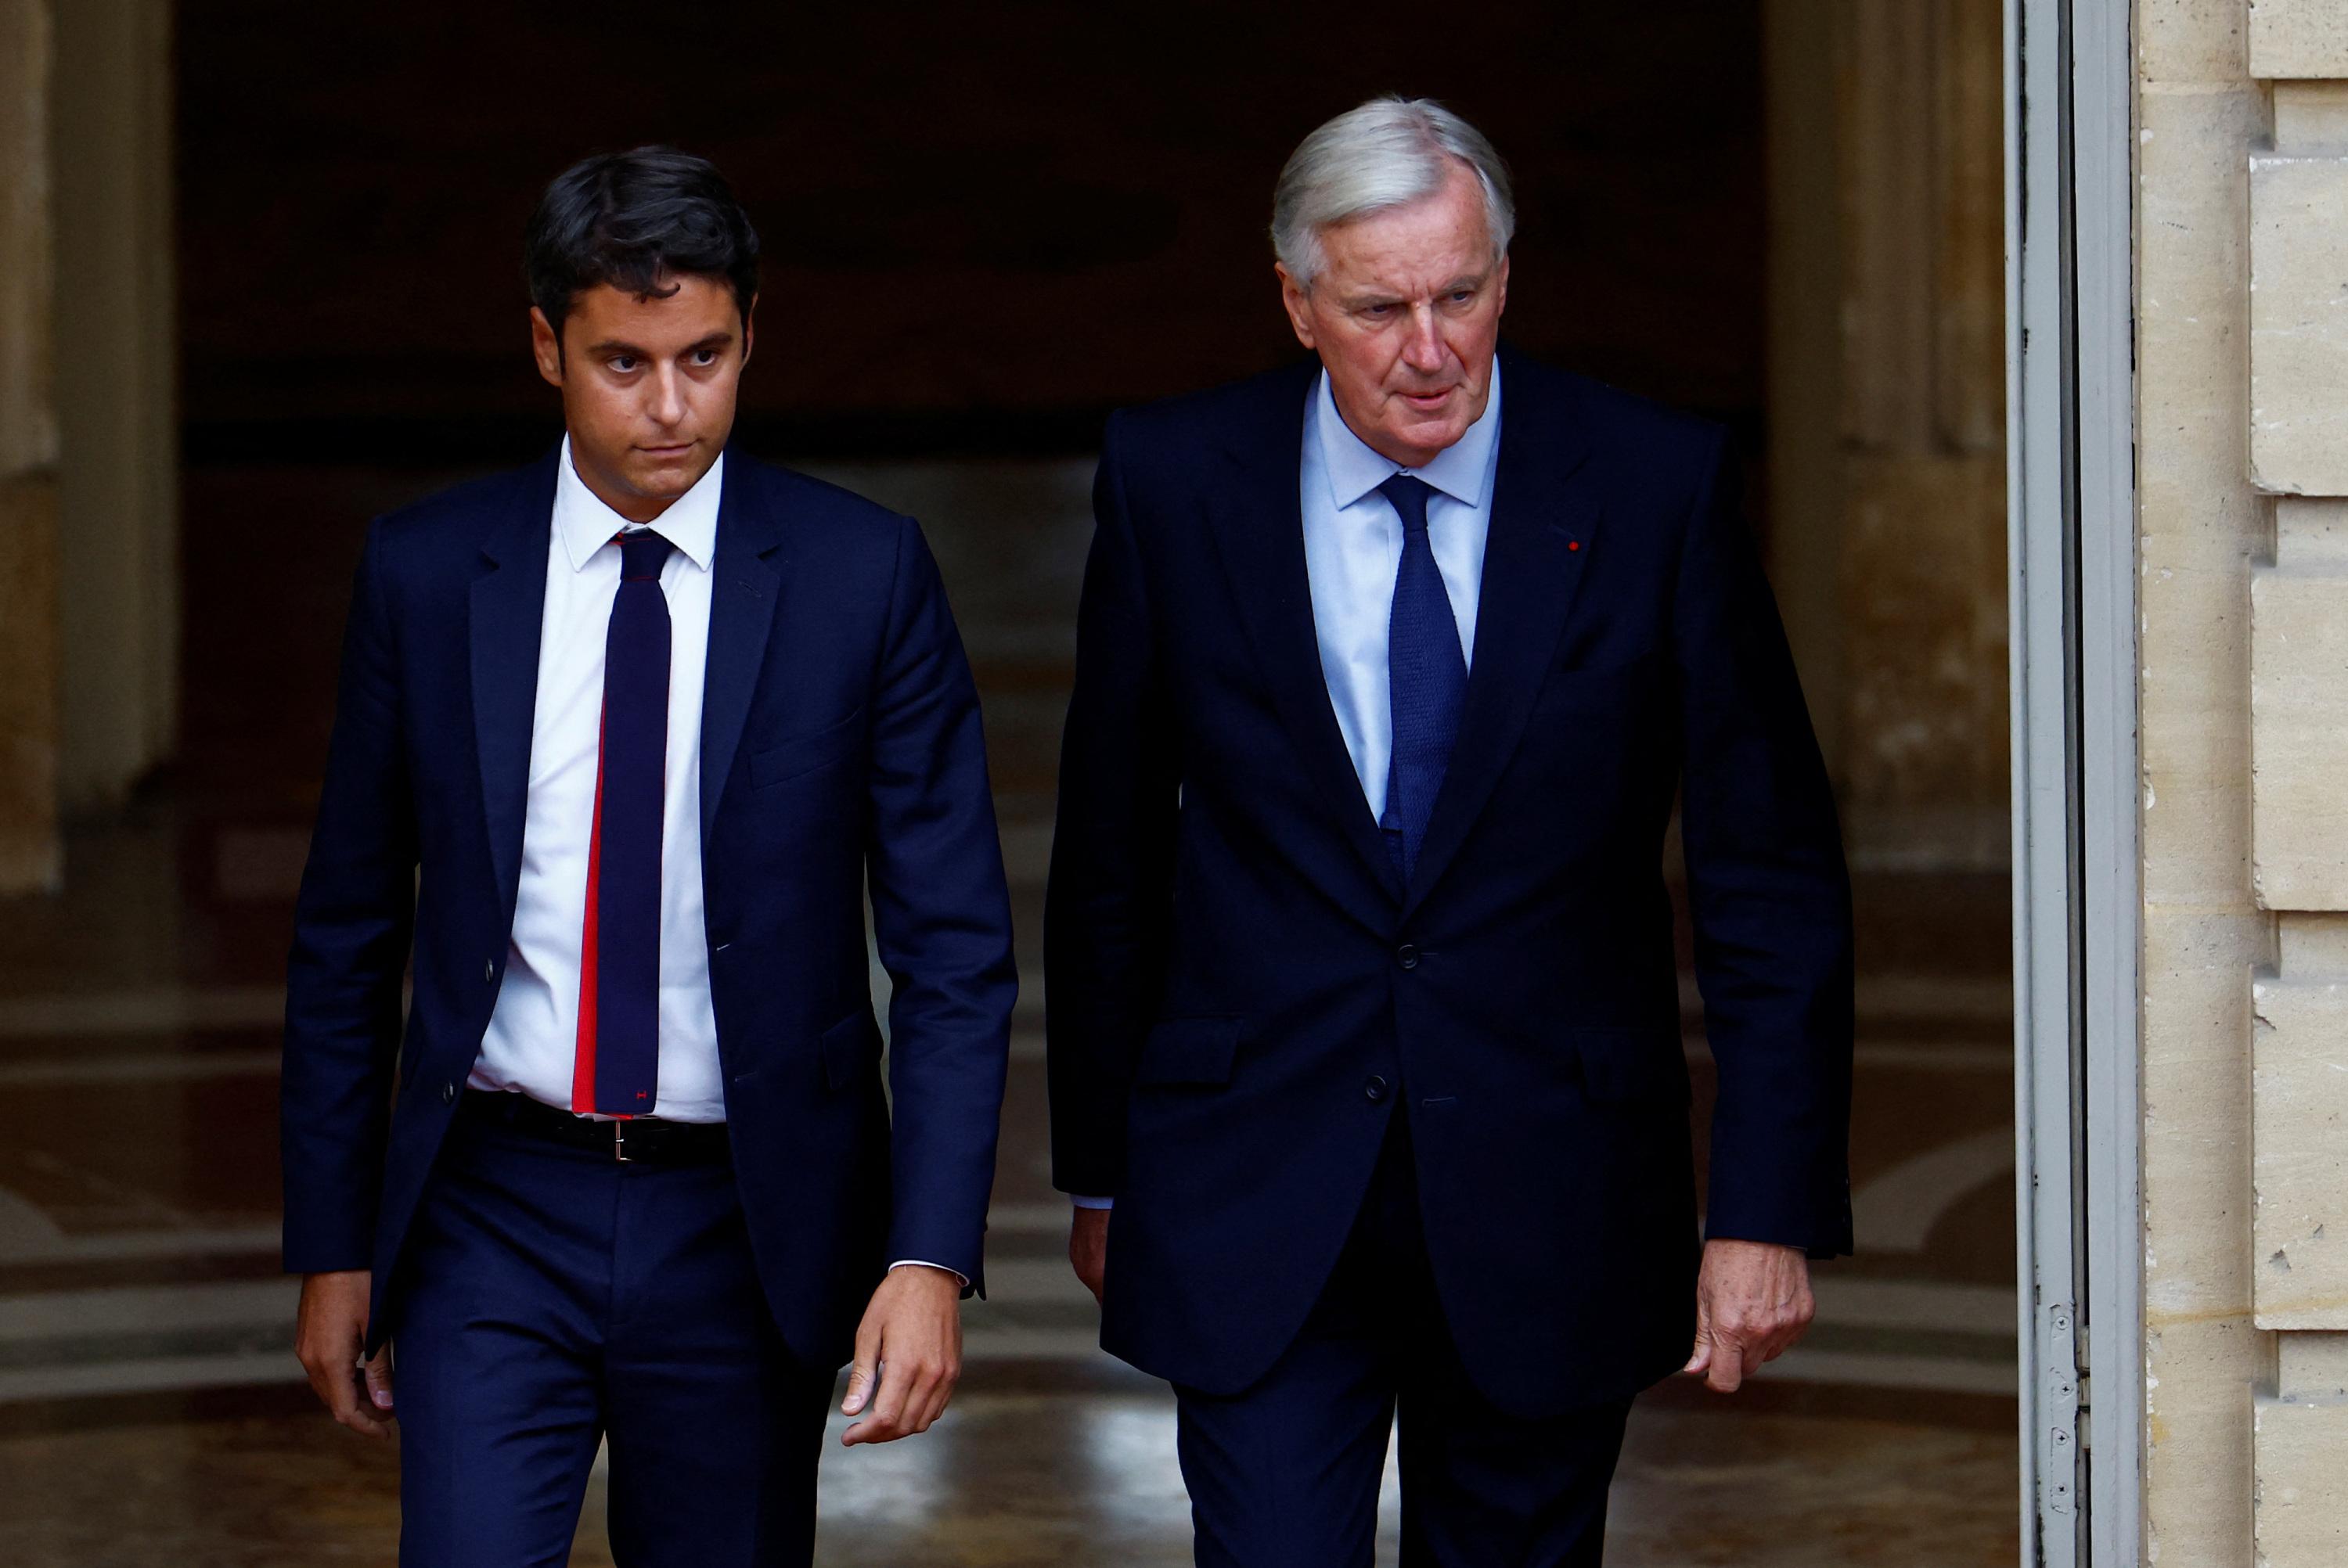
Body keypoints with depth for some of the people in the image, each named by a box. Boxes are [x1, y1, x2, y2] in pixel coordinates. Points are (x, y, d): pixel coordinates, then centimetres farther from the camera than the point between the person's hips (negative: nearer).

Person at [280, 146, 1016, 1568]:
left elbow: (955, 943, -5)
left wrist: (931, 1255, -14)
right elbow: (350, 932, 8)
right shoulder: (426, 574, 0)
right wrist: (333, 1244, 7)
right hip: (494, 1221, 0)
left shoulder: (864, 575, -4)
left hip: (748, 1234, 0)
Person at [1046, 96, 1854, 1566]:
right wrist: (1101, 1168, 11)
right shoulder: (1173, 485, -2)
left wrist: (1771, 1209, -8)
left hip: (1550, 1208, 0)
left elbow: (1774, 876, -2)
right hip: (1256, 1212, 0)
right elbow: (1110, 856, 8)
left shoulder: (1655, 485, -5)